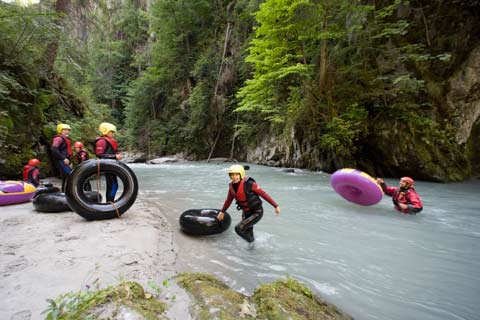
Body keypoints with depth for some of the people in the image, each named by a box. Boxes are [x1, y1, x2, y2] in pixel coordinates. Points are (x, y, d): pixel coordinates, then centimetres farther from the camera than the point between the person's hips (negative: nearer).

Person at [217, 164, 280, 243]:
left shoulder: (249, 184, -25)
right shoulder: (232, 186, -6)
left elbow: (263, 194, -19)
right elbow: (229, 200, 11)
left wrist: (276, 206, -17)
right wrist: (222, 211, 18)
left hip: (257, 212, -6)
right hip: (246, 213, 7)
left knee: (238, 228, -17)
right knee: (248, 233, 21)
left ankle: (252, 241, 9)